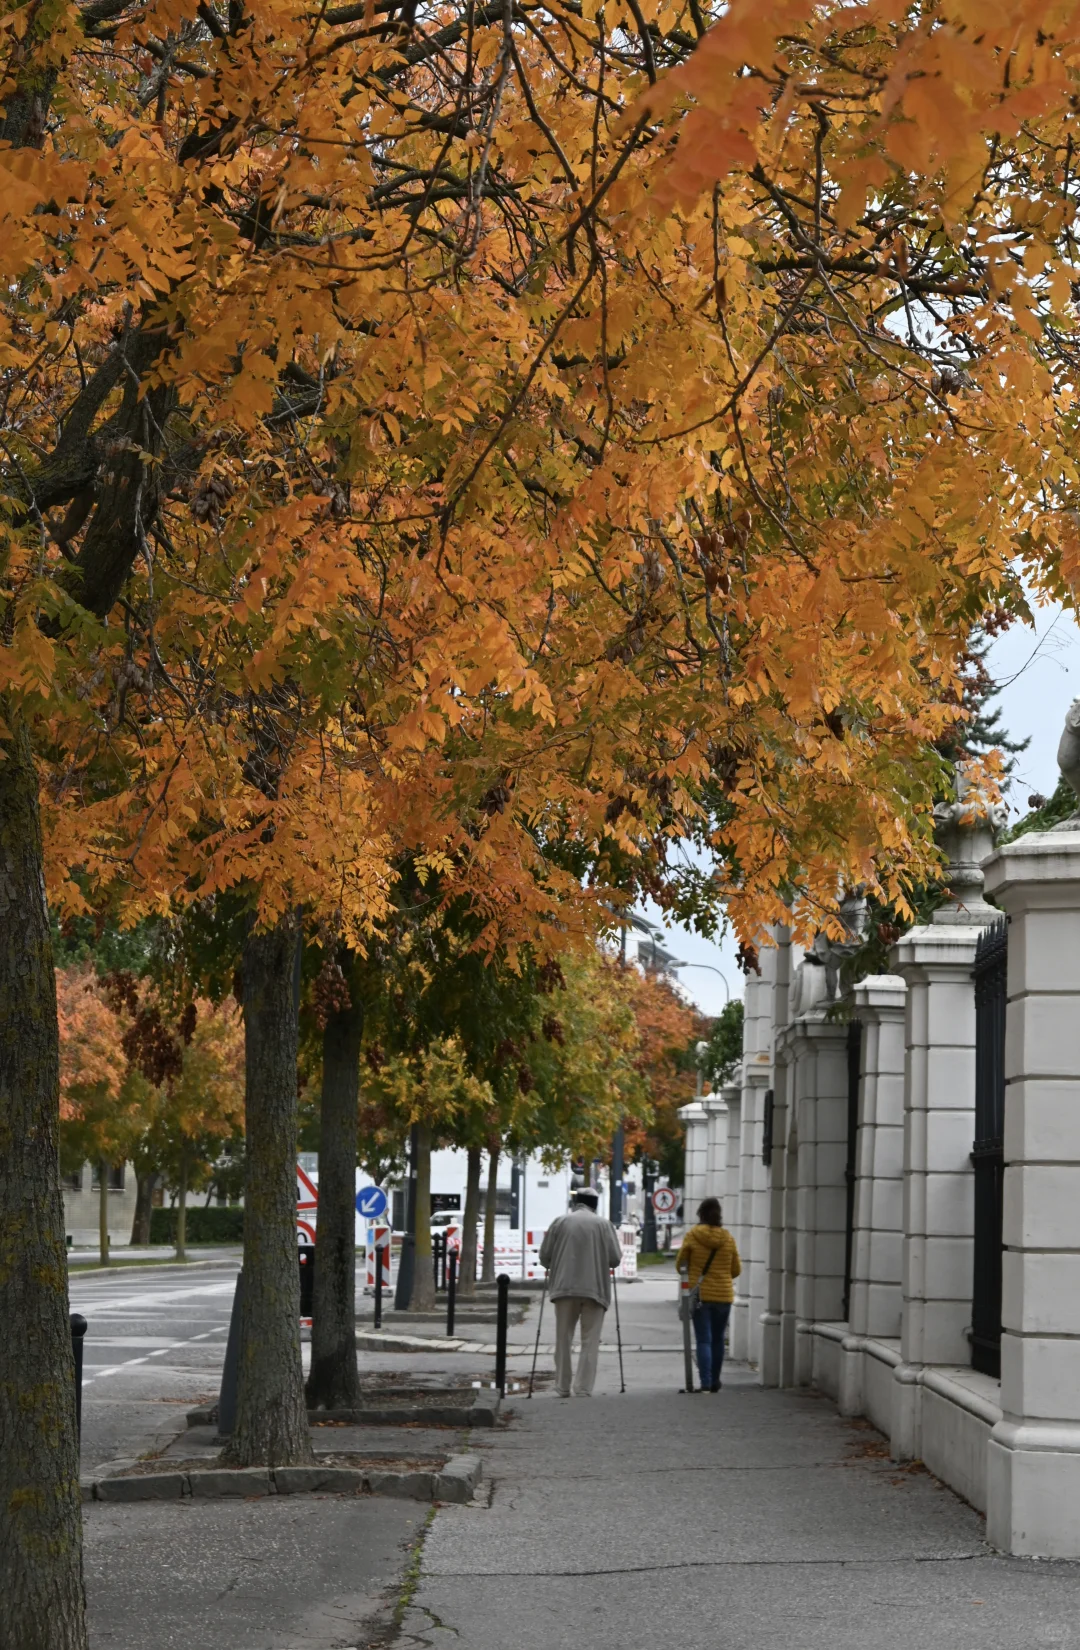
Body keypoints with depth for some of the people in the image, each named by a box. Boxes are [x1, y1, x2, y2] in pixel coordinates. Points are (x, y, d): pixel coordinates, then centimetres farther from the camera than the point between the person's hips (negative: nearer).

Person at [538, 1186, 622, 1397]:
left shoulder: (560, 1222, 3)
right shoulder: (604, 1225, 1)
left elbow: (544, 1256, 3)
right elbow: (615, 1259, -2)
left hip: (564, 1287, 1)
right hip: (595, 1289, -1)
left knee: (563, 1339, 11)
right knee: (590, 1341, 2)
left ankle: (562, 1387, 13)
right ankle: (583, 1389, -5)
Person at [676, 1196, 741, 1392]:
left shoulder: (692, 1236, -7)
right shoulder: (728, 1238, 0)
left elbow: (680, 1265, 0)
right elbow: (736, 1269, 7)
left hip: (700, 1294, -2)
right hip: (723, 1295, 2)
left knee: (704, 1340, -2)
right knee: (718, 1339, 15)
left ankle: (706, 1382, -14)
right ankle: (714, 1382, 23)